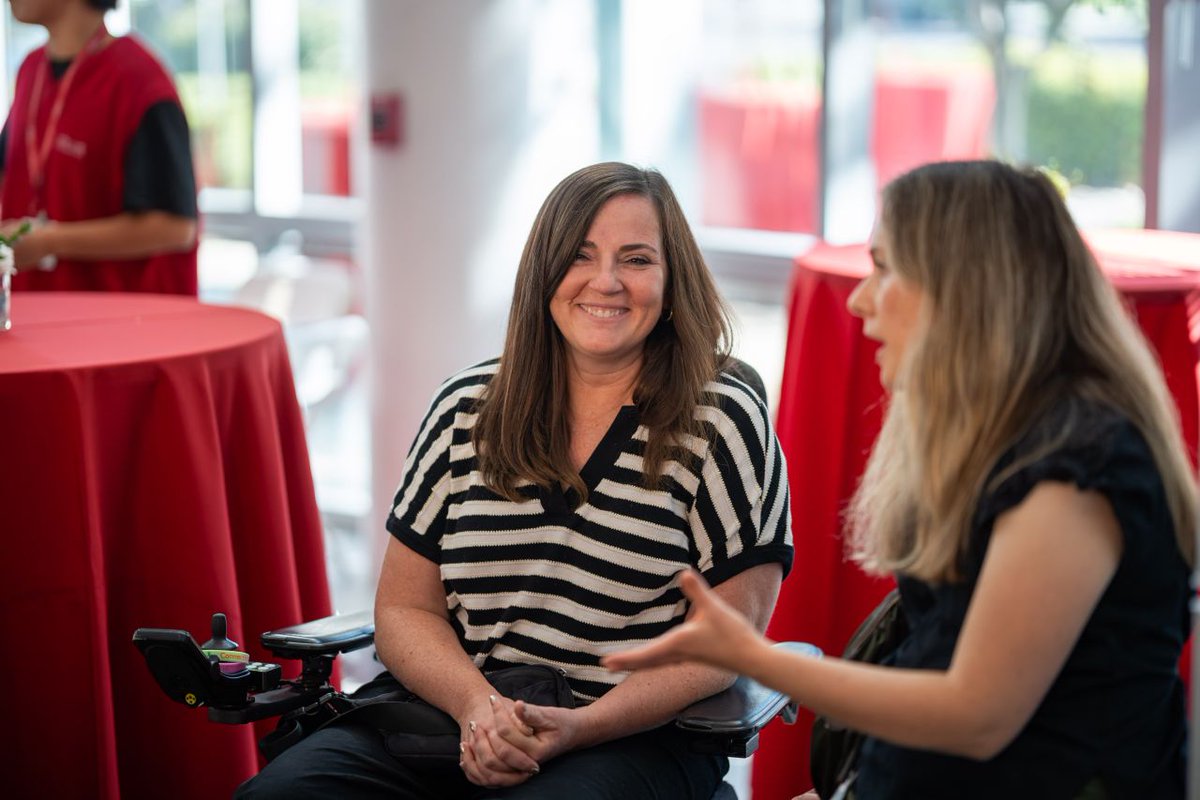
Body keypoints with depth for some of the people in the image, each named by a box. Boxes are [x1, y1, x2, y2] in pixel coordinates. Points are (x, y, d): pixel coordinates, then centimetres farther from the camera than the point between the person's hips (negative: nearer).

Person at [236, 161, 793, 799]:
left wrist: (583, 726, -16)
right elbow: (404, 609, 12)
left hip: (633, 739, -3)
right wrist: (475, 704, -9)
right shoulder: (467, 408, 12)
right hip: (449, 717, 3)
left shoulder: (722, 423, 2)